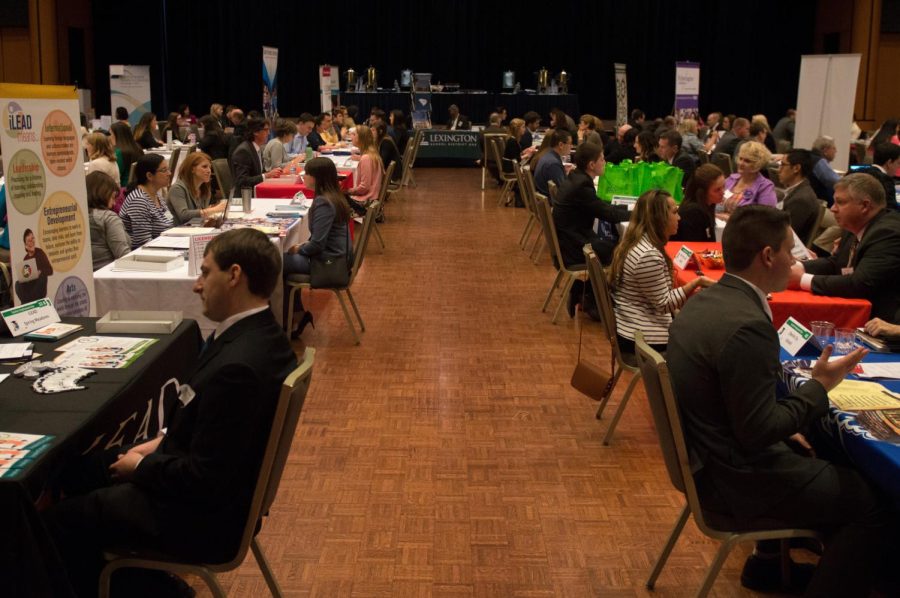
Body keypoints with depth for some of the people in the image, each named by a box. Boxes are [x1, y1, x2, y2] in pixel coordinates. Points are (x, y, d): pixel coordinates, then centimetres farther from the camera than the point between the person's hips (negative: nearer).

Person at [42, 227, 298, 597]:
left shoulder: (237, 366, -34)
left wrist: (142, 465, -12)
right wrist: (163, 440, 4)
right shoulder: (259, 332, -3)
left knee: (57, 521, 2)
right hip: (218, 487, 9)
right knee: (81, 467, 22)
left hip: (205, 515, -9)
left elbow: (204, 479, -28)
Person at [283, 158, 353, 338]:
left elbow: (317, 244, -25)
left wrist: (299, 249, -6)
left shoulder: (323, 203, -23)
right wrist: (302, 246, 8)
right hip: (336, 256, 10)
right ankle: (298, 316, 20)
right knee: (285, 259, 21)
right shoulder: (334, 196, 7)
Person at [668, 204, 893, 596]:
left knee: (813, 453, 31)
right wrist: (820, 386, -13)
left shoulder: (705, 301, 1)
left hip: (707, 452, 10)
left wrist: (783, 427, 10)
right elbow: (757, 434, -24)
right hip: (734, 475, -9)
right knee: (873, 502, 2)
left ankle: (768, 563, 40)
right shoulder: (747, 325, -28)